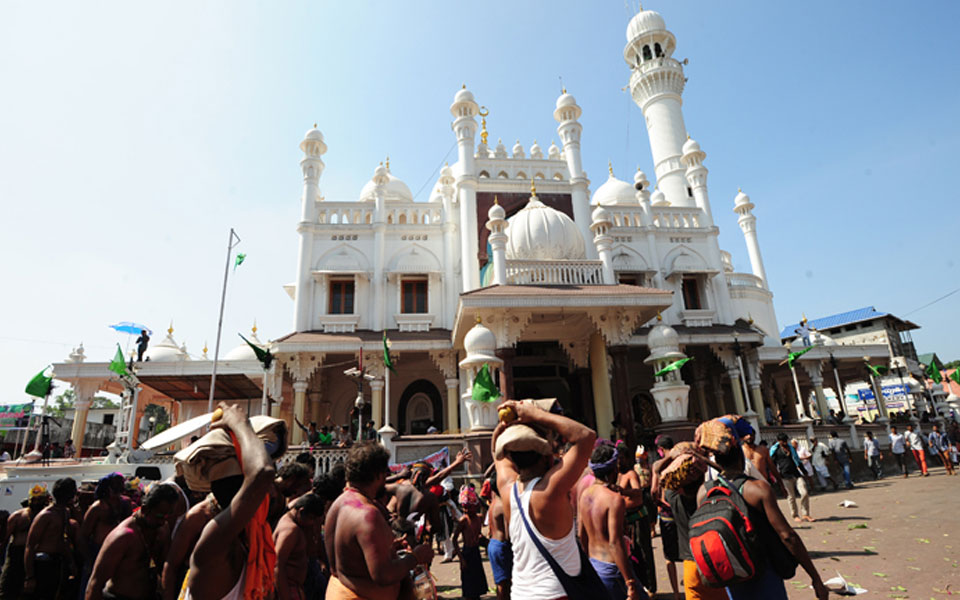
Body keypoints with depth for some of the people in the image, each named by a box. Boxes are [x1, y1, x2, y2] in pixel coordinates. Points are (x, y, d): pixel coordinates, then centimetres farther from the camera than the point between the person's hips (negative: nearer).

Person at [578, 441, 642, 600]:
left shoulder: (584, 495, 3)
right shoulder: (615, 499, -19)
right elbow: (615, 544, -22)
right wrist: (630, 582, -17)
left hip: (593, 562, 7)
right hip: (611, 567, -7)